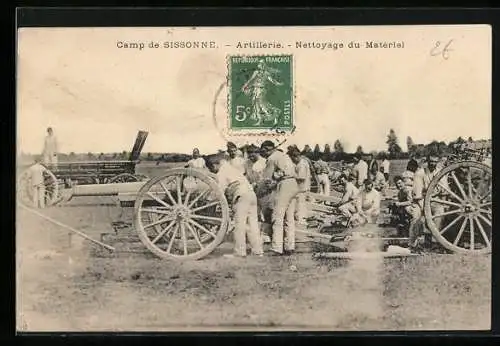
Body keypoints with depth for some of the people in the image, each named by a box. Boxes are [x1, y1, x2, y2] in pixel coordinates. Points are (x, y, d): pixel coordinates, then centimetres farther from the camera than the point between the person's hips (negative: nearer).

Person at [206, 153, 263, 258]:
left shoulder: (221, 173, 2)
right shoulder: (232, 169, 29)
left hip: (241, 196, -9)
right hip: (251, 194, 9)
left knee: (239, 225, -6)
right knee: (252, 223, 9)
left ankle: (239, 252, -6)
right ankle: (258, 250, 11)